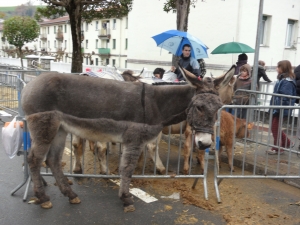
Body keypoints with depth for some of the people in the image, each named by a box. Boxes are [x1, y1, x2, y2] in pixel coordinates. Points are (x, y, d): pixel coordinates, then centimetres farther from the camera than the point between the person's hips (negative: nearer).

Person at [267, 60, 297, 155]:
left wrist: (277, 109, -24)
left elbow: (285, 97, -24)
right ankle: (287, 143, 31)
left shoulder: (287, 81, -19)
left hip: (280, 110, -9)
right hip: (276, 108, 9)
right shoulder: (282, 79, 11)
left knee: (275, 128, 2)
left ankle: (277, 148, 16)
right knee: (276, 128, 18)